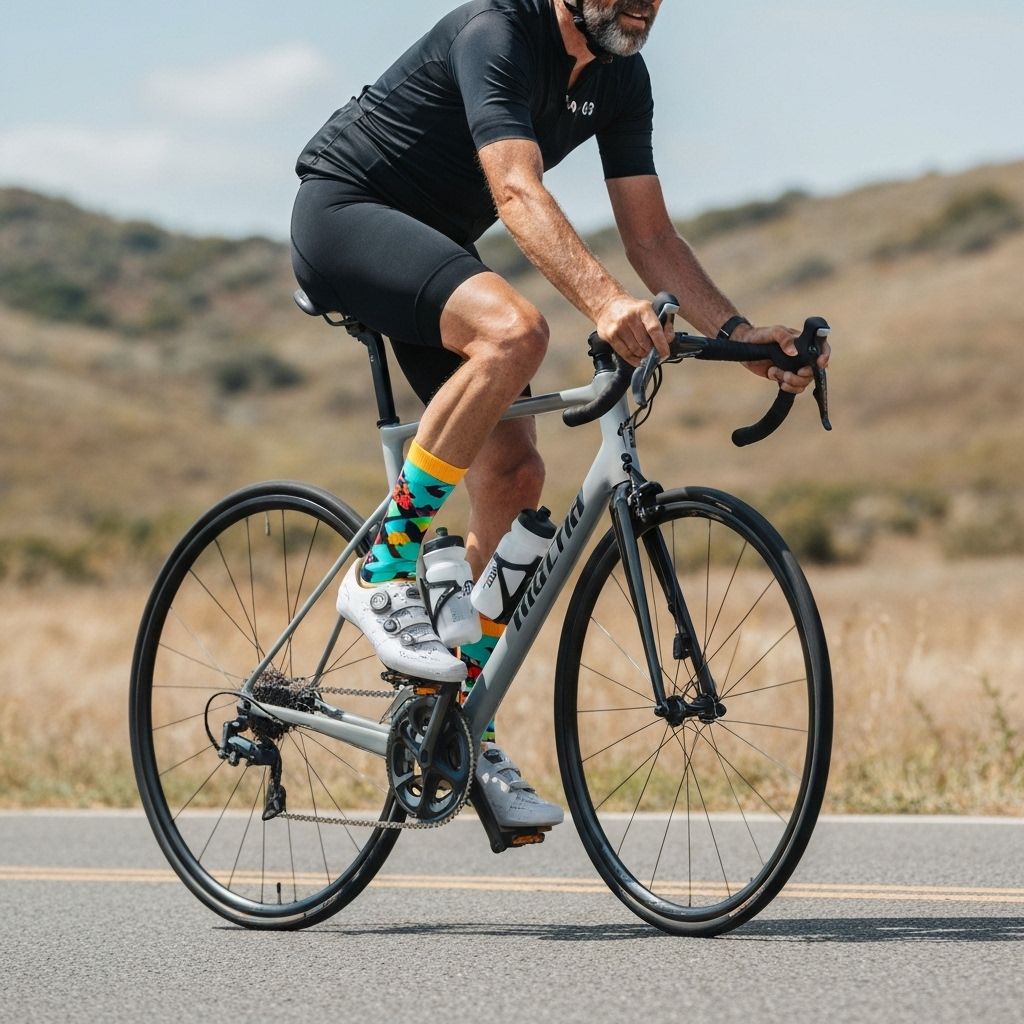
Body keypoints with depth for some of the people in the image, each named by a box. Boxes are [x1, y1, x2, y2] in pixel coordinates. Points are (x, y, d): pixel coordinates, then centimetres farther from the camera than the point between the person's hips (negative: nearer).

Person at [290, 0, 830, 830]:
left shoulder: (622, 80, 0)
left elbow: (651, 236, 1)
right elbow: (518, 192, -39)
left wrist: (739, 332, -14)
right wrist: (605, 301, -53)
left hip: (432, 244, 9)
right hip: (342, 212, -9)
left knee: (513, 478, -3)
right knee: (513, 330, -35)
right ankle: (385, 571, -24)